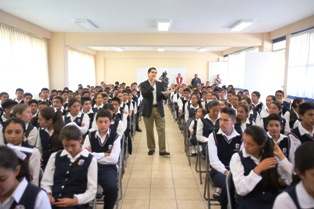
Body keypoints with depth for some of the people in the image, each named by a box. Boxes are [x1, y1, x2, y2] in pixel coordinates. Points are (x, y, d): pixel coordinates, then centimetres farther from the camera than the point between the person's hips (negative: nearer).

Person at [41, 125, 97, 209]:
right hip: (53, 202, 3)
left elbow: (92, 190, 1)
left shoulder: (90, 160, 2)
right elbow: (46, 182, 15)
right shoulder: (55, 156, 14)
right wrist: (47, 195, -4)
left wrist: (74, 200, -12)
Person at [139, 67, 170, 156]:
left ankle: (162, 150, 1)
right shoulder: (143, 84, -1)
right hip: (148, 109, -2)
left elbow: (162, 97, 7)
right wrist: (152, 85, -22)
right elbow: (144, 95, -18)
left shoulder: (160, 84, 8)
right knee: (149, 130, 7)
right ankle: (151, 148, 21)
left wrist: (165, 95, -17)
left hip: (159, 109, 2)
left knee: (161, 129, -3)